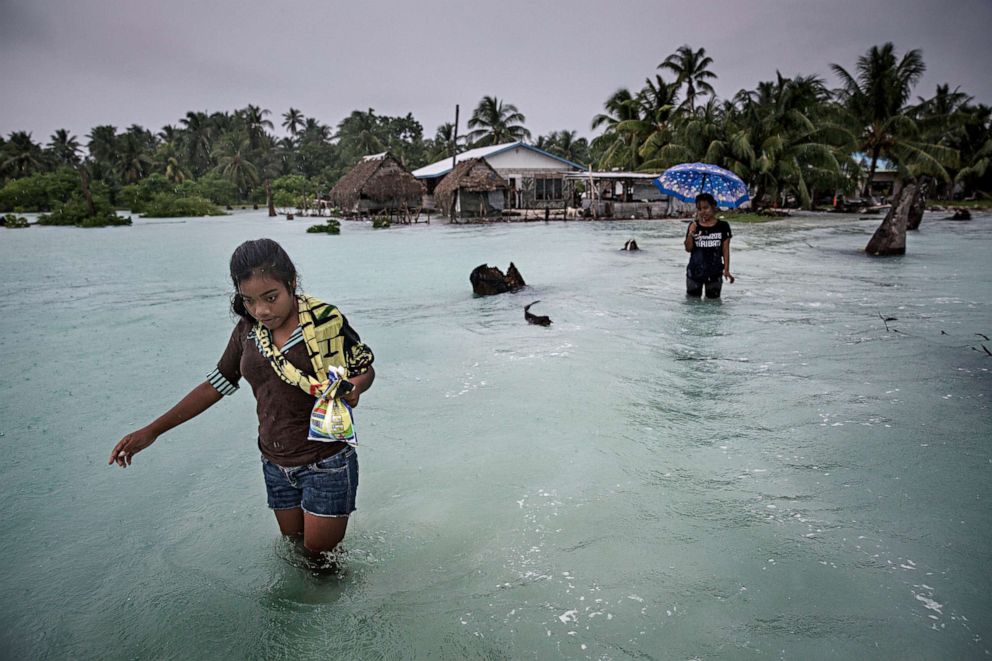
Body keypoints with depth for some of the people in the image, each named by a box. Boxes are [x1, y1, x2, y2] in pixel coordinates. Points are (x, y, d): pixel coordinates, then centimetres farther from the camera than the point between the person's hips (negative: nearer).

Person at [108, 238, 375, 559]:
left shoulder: (327, 322, -17)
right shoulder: (248, 330, -2)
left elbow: (366, 368, -3)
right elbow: (217, 385, 9)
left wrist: (355, 386, -28)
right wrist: (152, 431, 9)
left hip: (326, 464, -5)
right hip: (276, 465, 5)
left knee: (321, 556, 7)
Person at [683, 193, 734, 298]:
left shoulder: (722, 226, -3)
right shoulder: (693, 226, -1)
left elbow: (725, 249, -1)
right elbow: (688, 249, -5)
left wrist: (726, 269, -6)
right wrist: (691, 234, -22)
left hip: (714, 272, -1)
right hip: (695, 271, 1)